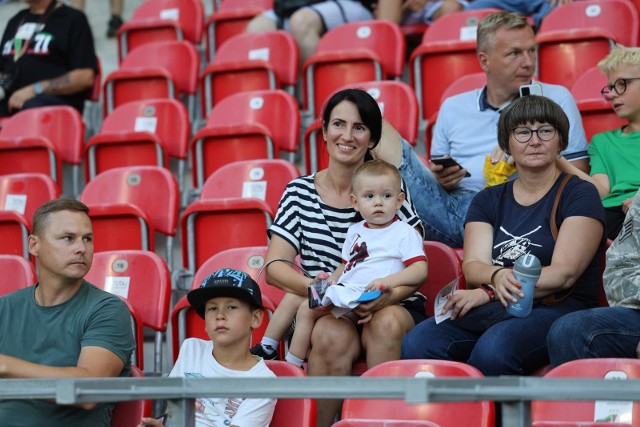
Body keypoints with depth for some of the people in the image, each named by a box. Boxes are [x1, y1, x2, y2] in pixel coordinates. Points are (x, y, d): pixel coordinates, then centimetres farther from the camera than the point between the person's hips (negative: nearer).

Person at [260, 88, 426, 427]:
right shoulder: (300, 192, 6)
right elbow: (275, 266, -2)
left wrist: (390, 296, -24)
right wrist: (318, 287, -23)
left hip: (388, 309, 0)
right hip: (325, 311, 0)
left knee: (386, 324, -34)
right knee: (335, 335, -34)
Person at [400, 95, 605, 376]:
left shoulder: (580, 195, 6)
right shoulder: (488, 200, 20)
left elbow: (564, 273, -6)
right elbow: (472, 265, 5)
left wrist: (489, 293, -15)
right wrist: (497, 276, -21)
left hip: (557, 310, -4)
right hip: (491, 311, 4)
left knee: (494, 348, -38)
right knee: (417, 343, -26)